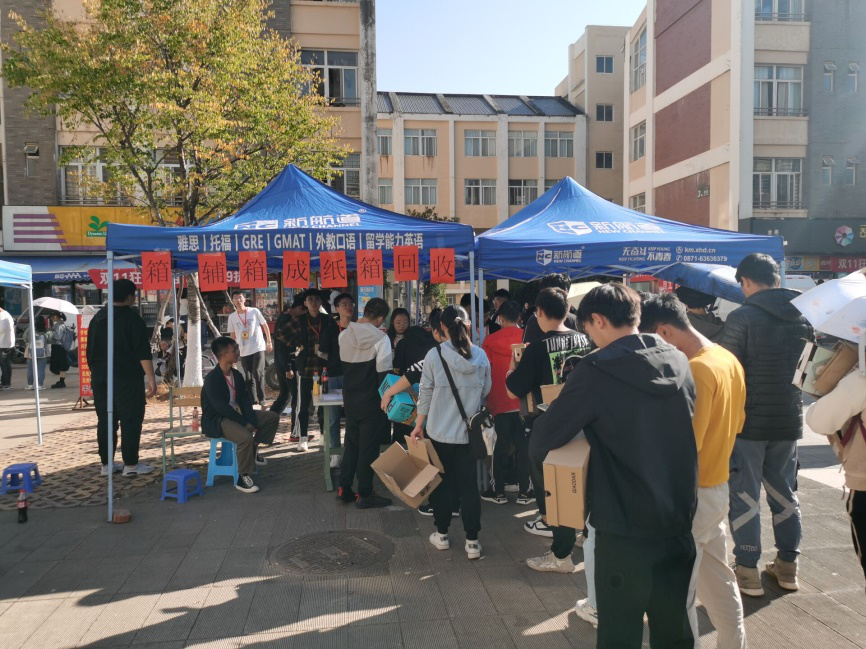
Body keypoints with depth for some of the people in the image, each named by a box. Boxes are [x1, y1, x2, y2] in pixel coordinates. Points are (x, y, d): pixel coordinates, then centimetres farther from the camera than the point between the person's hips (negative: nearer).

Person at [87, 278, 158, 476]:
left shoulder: (97, 318, 12)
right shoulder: (132, 318, -9)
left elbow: (89, 350, 18)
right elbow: (143, 352, -15)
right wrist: (151, 378, -15)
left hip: (100, 379, 7)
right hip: (127, 379, -7)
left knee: (105, 421, 10)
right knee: (131, 420, -2)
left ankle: (106, 464, 15)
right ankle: (131, 464, -1)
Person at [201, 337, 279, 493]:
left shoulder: (237, 375, 6)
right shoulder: (212, 378, -18)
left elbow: (245, 400, 2)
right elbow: (221, 407, -25)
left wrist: (252, 421, -14)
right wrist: (245, 423, -24)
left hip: (235, 414, 9)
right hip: (216, 420, -8)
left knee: (273, 417, 3)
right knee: (246, 436, -35)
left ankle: (253, 449, 15)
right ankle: (242, 478, -18)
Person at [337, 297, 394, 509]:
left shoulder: (344, 335, 2)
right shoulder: (381, 338, -16)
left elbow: (342, 364, 11)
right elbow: (384, 372, -16)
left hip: (350, 399, 6)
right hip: (371, 401, -6)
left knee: (351, 443, 18)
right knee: (368, 447, 4)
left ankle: (344, 490, 24)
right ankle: (364, 495, 13)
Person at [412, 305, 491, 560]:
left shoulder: (434, 355, -11)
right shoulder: (481, 355, -4)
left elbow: (426, 395, -6)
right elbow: (485, 392, 4)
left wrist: (419, 425, 5)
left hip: (440, 432, -1)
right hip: (470, 432, 2)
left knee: (443, 483, 14)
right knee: (469, 485, 9)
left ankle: (442, 534, 27)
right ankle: (472, 541, 13)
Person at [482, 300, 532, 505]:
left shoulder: (490, 341, -5)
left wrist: (486, 400, 11)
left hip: (500, 401, 0)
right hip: (523, 401, 1)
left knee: (501, 446, 9)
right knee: (523, 446, 7)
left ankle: (498, 491, 15)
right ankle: (524, 492, 12)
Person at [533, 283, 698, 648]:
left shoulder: (597, 370, -17)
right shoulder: (678, 361, 3)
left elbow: (545, 437, -13)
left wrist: (536, 451, 8)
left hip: (625, 524, -6)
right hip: (679, 517, 6)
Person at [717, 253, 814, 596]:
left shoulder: (742, 318, -16)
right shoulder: (805, 317, 4)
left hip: (748, 420, -6)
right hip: (789, 420, 6)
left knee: (745, 495, 3)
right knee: (784, 492, 17)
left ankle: (748, 571, 9)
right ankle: (787, 565, 26)